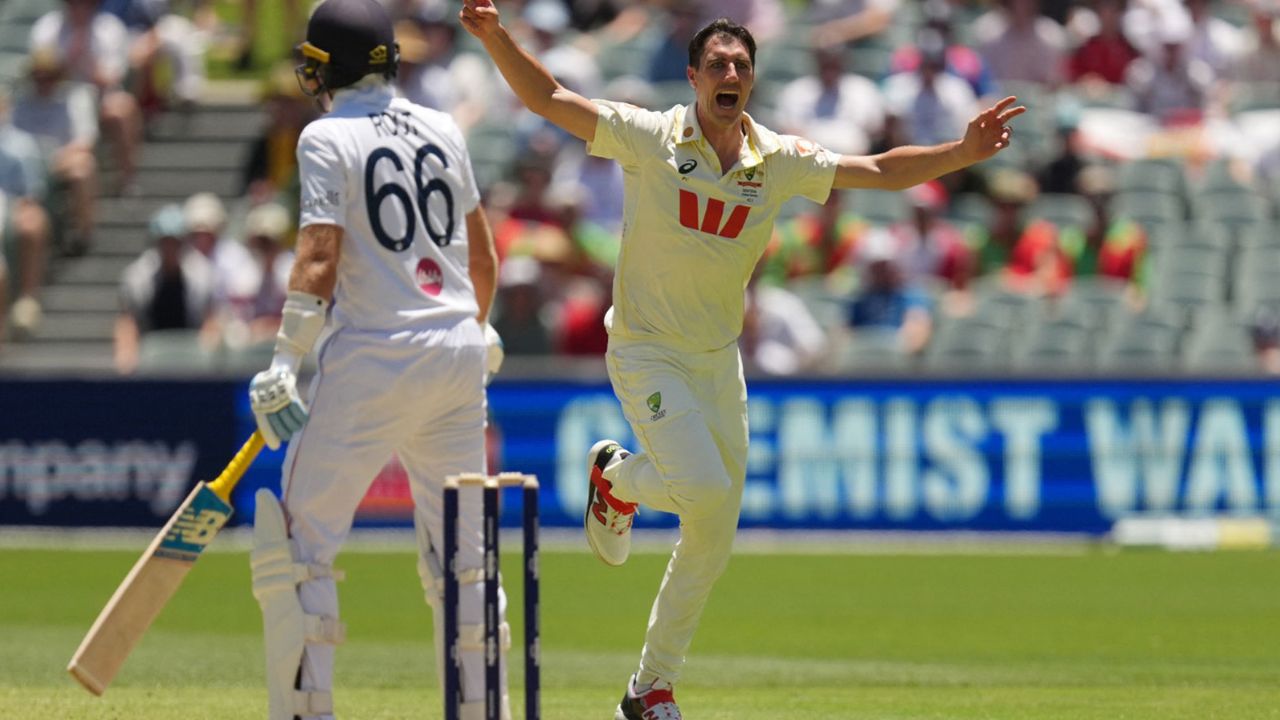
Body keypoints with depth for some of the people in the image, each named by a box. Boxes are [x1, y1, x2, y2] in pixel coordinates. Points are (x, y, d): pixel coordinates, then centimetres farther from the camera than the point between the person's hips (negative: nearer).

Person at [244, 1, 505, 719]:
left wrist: (285, 365, -15)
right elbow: (484, 258, 19)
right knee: (460, 552, 12)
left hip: (375, 361, -6)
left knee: (301, 538, 1)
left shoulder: (328, 137, -5)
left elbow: (319, 260, -15)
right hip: (460, 356, 6)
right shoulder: (443, 130, 12)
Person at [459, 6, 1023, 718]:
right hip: (647, 355, -5)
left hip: (719, 362, 5)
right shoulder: (651, 138, -11)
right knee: (703, 488, -25)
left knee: (713, 538, 6)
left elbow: (880, 170, 1)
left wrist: (961, 153, -13)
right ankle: (617, 475, 11)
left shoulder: (780, 161, -1)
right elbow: (548, 97, -13)